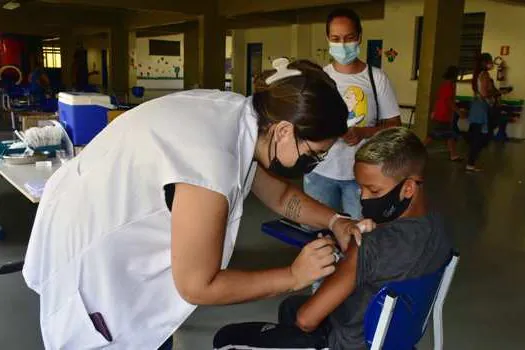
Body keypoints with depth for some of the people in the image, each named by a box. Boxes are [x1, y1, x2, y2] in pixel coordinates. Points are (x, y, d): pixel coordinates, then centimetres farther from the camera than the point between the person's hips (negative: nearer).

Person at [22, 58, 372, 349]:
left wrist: (335, 220, -8)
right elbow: (197, 286, -28)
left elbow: (280, 194, 6)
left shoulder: (244, 118, -11)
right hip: (86, 250, -8)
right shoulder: (212, 161, -38)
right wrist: (294, 276, -22)